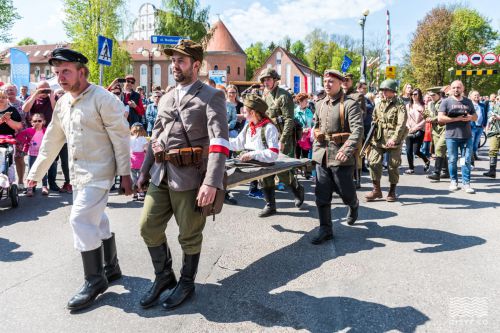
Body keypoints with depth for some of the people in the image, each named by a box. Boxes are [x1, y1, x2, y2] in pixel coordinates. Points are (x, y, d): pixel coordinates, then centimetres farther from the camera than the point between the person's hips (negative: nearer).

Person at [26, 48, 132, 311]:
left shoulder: (102, 99, -13)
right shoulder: (62, 103, 10)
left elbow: (120, 138, -14)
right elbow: (52, 140, 17)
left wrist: (125, 173, -15)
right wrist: (35, 173, 19)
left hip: (98, 172, -8)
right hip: (77, 173, 8)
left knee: (81, 220, -12)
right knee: (96, 220, 15)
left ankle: (94, 280, 2)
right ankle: (111, 268, 31)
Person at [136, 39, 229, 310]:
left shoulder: (211, 96, -5)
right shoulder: (166, 99, 17)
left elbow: (219, 142, -16)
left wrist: (211, 183, -26)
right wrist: (144, 171, 20)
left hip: (189, 178, -6)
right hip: (161, 175, 7)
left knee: (189, 236, 7)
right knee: (148, 228, 11)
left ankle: (186, 283, 31)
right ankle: (164, 276, 33)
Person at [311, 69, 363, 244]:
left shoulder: (350, 103, -10)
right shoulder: (320, 104, 11)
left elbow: (358, 130, -20)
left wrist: (347, 150, -32)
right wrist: (316, 148, 11)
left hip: (341, 157, -5)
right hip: (322, 156, 6)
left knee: (345, 192, 9)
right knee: (322, 195, 4)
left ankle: (354, 206, 45)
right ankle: (325, 230, 14)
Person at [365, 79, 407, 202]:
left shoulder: (399, 106, -4)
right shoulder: (378, 105, 13)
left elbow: (401, 124, -15)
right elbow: (374, 122, 16)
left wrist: (394, 139, -27)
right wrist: (370, 139, 7)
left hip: (394, 141, -4)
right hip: (378, 140, 4)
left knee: (393, 165, 2)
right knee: (374, 162, -4)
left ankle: (392, 191, 16)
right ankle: (376, 189, 9)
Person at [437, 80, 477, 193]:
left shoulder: (468, 101, 13)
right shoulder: (446, 102, 1)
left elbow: (475, 116, 19)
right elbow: (440, 118, -9)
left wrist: (470, 117, -5)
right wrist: (457, 119, -14)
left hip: (467, 136, 3)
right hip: (452, 136, -3)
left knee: (466, 160, 2)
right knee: (452, 160, 5)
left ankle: (466, 183, 8)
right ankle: (453, 181, 17)